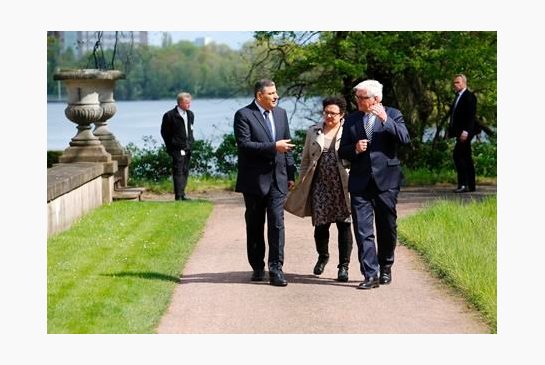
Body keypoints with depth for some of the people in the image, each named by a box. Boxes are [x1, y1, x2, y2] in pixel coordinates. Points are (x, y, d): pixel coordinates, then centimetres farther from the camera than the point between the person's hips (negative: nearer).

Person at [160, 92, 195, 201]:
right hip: (177, 149, -7)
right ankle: (178, 196, -9)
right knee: (178, 172, -9)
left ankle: (182, 194, 20)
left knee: (185, 172, 11)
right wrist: (170, 147, -5)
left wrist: (191, 142, 11)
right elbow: (164, 132, -4)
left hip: (187, 148, 7)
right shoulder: (170, 115, -8)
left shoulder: (190, 115, 13)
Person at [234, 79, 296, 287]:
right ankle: (258, 267, 19)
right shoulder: (243, 115, -6)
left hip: (277, 178, 3)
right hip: (254, 180, -3)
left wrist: (291, 174, 12)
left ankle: (276, 269, -8)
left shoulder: (281, 113, 12)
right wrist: (273, 147, -21)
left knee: (277, 223, -7)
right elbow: (244, 145, -17)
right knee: (255, 226, 8)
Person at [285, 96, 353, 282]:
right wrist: (303, 182, 10)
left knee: (343, 225, -3)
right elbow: (305, 159, 16)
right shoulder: (313, 131, 12)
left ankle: (344, 266, 5)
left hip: (342, 186, -3)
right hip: (320, 185, 3)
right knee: (320, 225, 6)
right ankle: (322, 256, 33)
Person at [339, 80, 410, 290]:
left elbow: (404, 139, -13)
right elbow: (342, 152, 12)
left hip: (385, 180, -2)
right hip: (360, 183, 2)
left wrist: (385, 120, -23)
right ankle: (371, 275, -8)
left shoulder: (392, 115, 3)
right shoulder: (352, 120, 11)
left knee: (387, 229, 9)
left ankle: (385, 268, 28)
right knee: (363, 230, -7)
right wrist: (355, 149, -9)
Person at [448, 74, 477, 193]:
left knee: (457, 156, -17)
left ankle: (463, 183, -18)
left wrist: (466, 131, -24)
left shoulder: (469, 96, -9)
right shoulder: (457, 97, 19)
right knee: (466, 157, 10)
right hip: (460, 132, 10)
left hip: (465, 132, -10)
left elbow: (471, 116, -17)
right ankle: (470, 185, 13)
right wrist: (451, 130, 13)